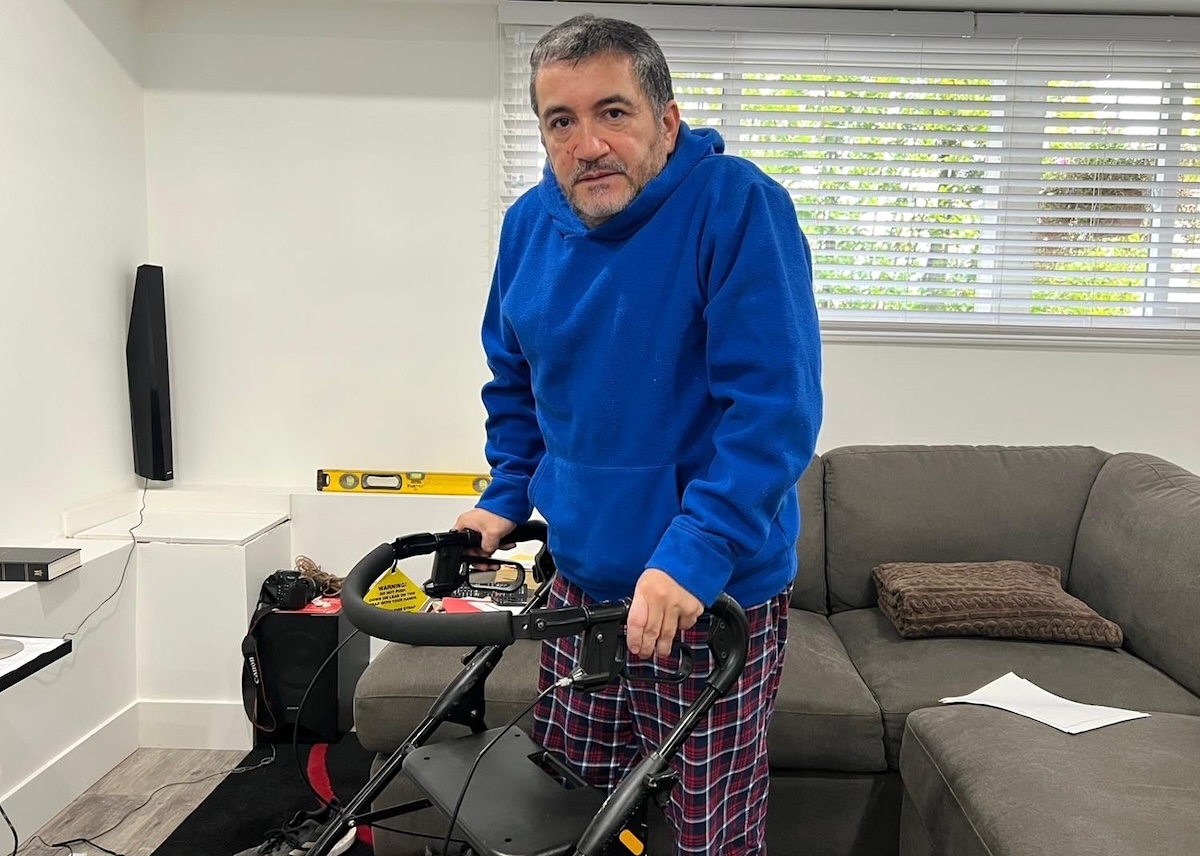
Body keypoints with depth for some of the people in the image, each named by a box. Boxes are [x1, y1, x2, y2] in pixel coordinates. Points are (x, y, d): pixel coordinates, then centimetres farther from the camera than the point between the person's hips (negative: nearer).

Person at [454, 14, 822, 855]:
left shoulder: (737, 207, -17)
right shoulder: (530, 224, 2)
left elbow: (776, 407, -23)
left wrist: (693, 555, -29)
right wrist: (507, 498, 8)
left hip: (716, 594, -5)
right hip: (581, 581, 5)